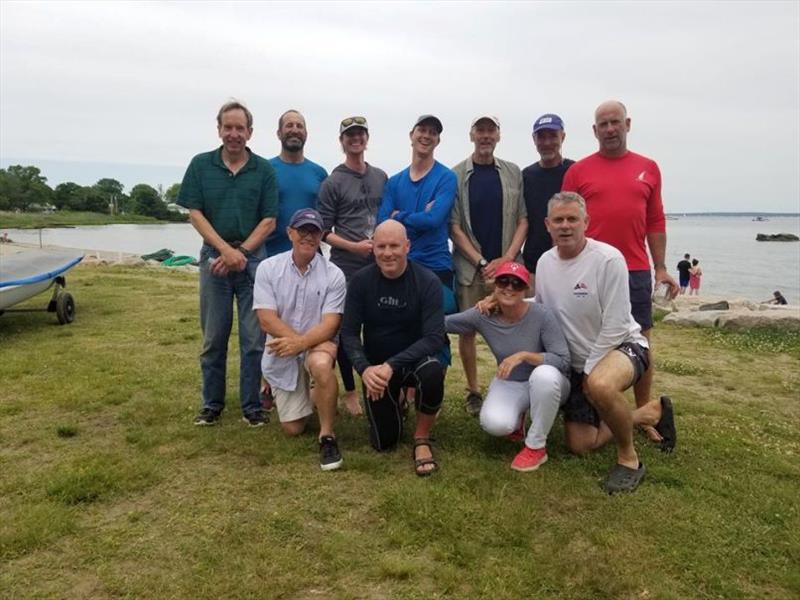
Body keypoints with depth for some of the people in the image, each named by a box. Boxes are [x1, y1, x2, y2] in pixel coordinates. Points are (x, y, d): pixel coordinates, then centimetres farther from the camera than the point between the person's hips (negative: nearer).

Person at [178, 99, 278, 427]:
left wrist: (241, 252, -11)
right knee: (213, 338, 8)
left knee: (254, 338, 2)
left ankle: (252, 406, 14)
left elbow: (269, 220, -1)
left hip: (253, 258, -1)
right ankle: (212, 404, 22)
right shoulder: (201, 165, 4)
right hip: (214, 257, 1)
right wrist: (226, 250, -11)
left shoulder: (264, 170, 2)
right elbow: (195, 213, 0)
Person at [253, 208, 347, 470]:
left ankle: (327, 436, -20)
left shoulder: (333, 274, -11)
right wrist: (299, 340, -27)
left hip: (318, 343, -2)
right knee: (293, 429, 4)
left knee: (321, 364, -40)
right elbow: (267, 321, -15)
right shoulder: (268, 268, -9)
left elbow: (330, 324, -18)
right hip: (281, 353, 2)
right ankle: (307, 397, 40)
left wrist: (302, 343, -35)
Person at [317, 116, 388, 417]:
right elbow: (324, 231, -4)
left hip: (379, 266, 4)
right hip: (346, 268, -3)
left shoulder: (381, 177, 11)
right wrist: (354, 246, -15)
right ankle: (350, 391, 16)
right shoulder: (332, 183, -1)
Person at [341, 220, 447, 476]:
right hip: (376, 365, 2)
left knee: (432, 372, -38)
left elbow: (434, 337, -24)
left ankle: (422, 438, -9)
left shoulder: (428, 282, -19)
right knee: (383, 442, 2)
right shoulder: (361, 281, -12)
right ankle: (395, 404, 37)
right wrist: (364, 368, -29)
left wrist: (392, 365, -35)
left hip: (415, 359, -2)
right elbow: (349, 332, -10)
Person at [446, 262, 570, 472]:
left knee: (545, 374, -39)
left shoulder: (541, 315, -23)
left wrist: (524, 355, -36)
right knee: (495, 424, -30)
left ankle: (536, 446, -16)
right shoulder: (483, 316, -14)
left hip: (545, 384, -1)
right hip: (508, 384, 2)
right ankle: (516, 418, 12)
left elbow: (564, 361, -25)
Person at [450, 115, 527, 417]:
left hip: (507, 265, 1)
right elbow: (454, 227, -3)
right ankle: (473, 391, 17)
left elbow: (523, 221, 5)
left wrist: (506, 259, -7)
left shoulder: (513, 173, 8)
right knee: (468, 329, 3)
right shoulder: (457, 175, 1)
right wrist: (482, 262, -9)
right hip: (470, 267, -1)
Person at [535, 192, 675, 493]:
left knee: (601, 385, -43)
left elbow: (615, 327, -20)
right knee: (579, 444, 6)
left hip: (622, 346, -6)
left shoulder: (608, 259, -22)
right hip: (576, 361, 7)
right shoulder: (545, 262, -1)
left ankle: (629, 458, -15)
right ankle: (649, 414, 28)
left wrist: (590, 370, -15)